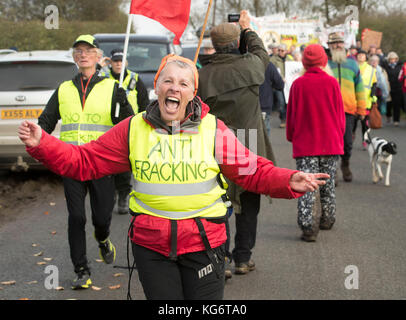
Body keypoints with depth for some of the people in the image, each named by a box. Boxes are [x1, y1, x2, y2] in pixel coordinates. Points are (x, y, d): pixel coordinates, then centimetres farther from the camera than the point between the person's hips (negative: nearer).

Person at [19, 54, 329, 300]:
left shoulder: (213, 129, -3)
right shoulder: (134, 129, 1)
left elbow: (253, 171, -4)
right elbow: (84, 161, 2)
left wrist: (289, 181, -21)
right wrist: (41, 143, -9)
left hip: (203, 241, -1)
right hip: (151, 245, 1)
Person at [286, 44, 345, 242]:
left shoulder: (298, 84, -5)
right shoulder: (331, 82, -5)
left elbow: (291, 115, 2)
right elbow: (340, 113, 2)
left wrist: (292, 137, 16)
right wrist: (339, 136, 15)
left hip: (305, 143, -1)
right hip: (330, 142, 1)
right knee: (328, 183, 17)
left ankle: (308, 227, -11)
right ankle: (327, 219, 29)